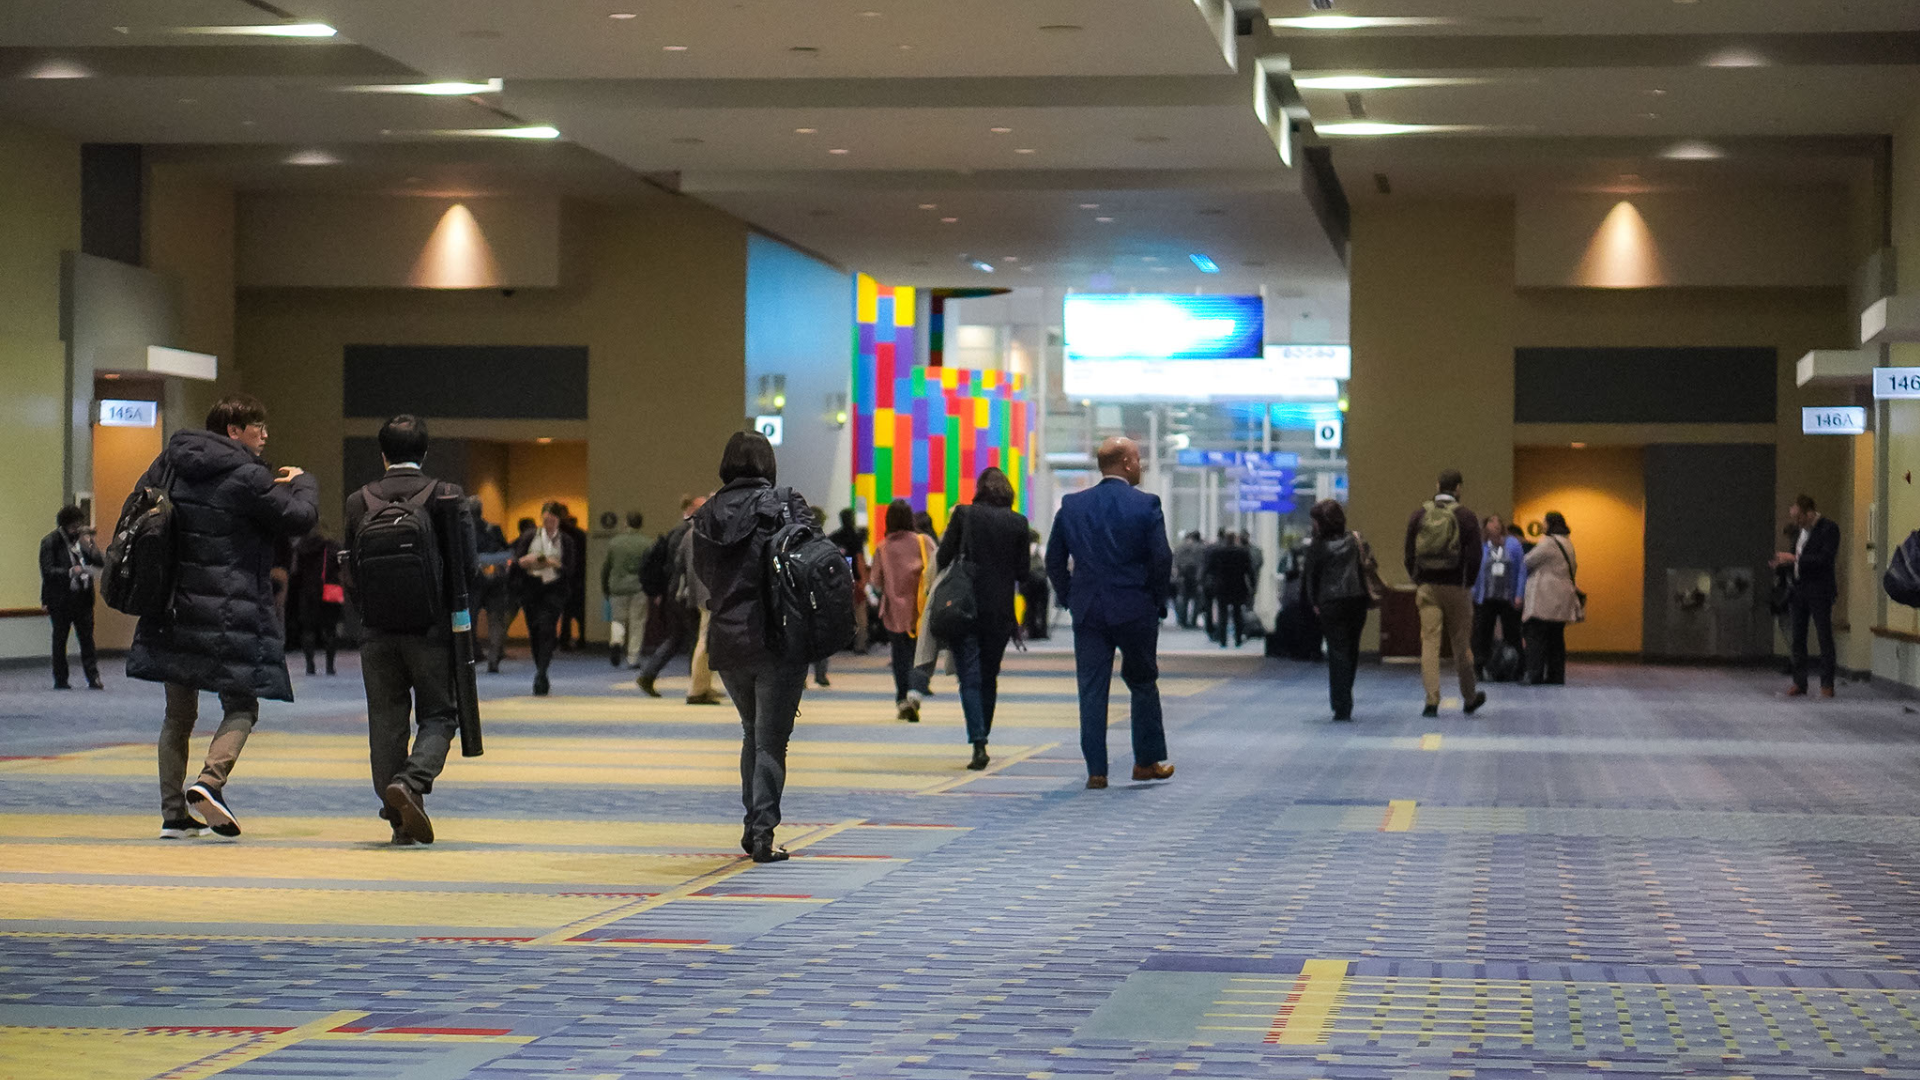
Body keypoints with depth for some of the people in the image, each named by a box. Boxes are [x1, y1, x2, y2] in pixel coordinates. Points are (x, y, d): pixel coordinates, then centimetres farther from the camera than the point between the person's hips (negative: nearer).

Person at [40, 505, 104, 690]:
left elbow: (102, 562, 2)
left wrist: (89, 547, -13)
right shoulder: (50, 542, -5)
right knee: (60, 638, 5)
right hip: (60, 599, -3)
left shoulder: (84, 538, 9)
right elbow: (47, 571, -13)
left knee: (87, 638, 1)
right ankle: (60, 680, 12)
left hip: (83, 598, 3)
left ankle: (93, 678, 1)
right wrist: (69, 572, -25)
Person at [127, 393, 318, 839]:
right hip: (232, 613, -6)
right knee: (241, 706, 5)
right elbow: (300, 517, -10)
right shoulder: (247, 477, -12)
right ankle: (211, 780, -19)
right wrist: (303, 483, 11)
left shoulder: (171, 462, 7)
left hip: (172, 609, 6)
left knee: (178, 714, 13)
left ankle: (173, 813, 11)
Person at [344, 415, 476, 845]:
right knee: (437, 715, 7)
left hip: (378, 631, 2)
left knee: (386, 721, 9)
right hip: (432, 629, -2)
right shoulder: (448, 497, -5)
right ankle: (411, 782, -19)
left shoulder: (358, 502, 1)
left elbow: (350, 571, 4)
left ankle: (400, 818, 10)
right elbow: (468, 566, -3)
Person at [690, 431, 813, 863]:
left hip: (725, 642, 4)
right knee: (771, 738, 2)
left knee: (753, 731, 21)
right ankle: (763, 831, -5)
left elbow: (703, 576, 9)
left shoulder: (707, 515, 5)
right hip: (778, 640, -4)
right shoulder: (783, 504, -6)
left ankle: (753, 824, 19)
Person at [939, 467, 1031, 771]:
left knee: (970, 677, -3)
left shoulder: (964, 514, -4)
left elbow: (943, 557, -2)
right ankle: (981, 738, 21)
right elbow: (1022, 572, 3)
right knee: (989, 677, 16)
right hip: (1000, 610, 2)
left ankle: (979, 743, -18)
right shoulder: (1018, 523, 2)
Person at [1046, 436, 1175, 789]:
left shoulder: (1071, 505, 3)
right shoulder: (1146, 505, -8)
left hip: (1087, 612, 2)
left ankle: (1096, 769, 1)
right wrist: (1158, 601, 3)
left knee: (1092, 690, 4)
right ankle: (1148, 761, 21)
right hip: (1135, 610, -2)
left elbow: (1054, 560, 6)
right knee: (1143, 684, 14)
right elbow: (1162, 559, -10)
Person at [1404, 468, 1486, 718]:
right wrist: (1467, 583, 6)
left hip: (1427, 588, 2)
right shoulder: (1465, 517, -5)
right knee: (1461, 645, 9)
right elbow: (1474, 556, -7)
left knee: (1429, 643, 0)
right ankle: (1470, 699, 22)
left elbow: (1409, 554, 6)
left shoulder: (1419, 515, 3)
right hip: (1455, 588, -2)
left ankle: (1432, 700, -9)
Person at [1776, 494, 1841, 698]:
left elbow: (1826, 559, -20)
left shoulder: (1829, 528, -11)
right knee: (1798, 637, 6)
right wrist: (1783, 561, 2)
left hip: (1819, 592, -7)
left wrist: (1795, 558, -20)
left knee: (1825, 638, -2)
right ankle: (1799, 683, 10)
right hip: (1799, 590, 7)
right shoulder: (1802, 530, 12)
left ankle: (1827, 685, 0)